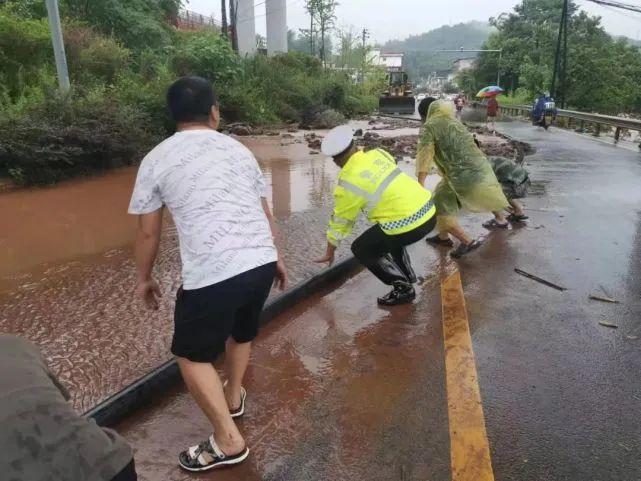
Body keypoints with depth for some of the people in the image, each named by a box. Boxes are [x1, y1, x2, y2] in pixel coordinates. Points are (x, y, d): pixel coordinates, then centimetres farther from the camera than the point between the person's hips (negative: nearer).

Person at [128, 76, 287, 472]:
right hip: (261, 261, 6)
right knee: (242, 330, 31)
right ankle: (233, 396, 51)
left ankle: (228, 441, 20)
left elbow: (148, 232, 8)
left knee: (192, 354, 16)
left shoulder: (157, 160, 4)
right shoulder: (238, 149, 14)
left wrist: (145, 278, 23)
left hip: (211, 274, -5)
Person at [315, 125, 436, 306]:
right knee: (388, 236, 33)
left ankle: (403, 288, 7)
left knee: (362, 249, 10)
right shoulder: (378, 153, 8)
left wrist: (329, 253, 19)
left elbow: (340, 222, 5)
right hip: (429, 212, 7)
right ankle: (408, 275, 34)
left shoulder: (347, 183, -5)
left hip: (407, 225, -7)